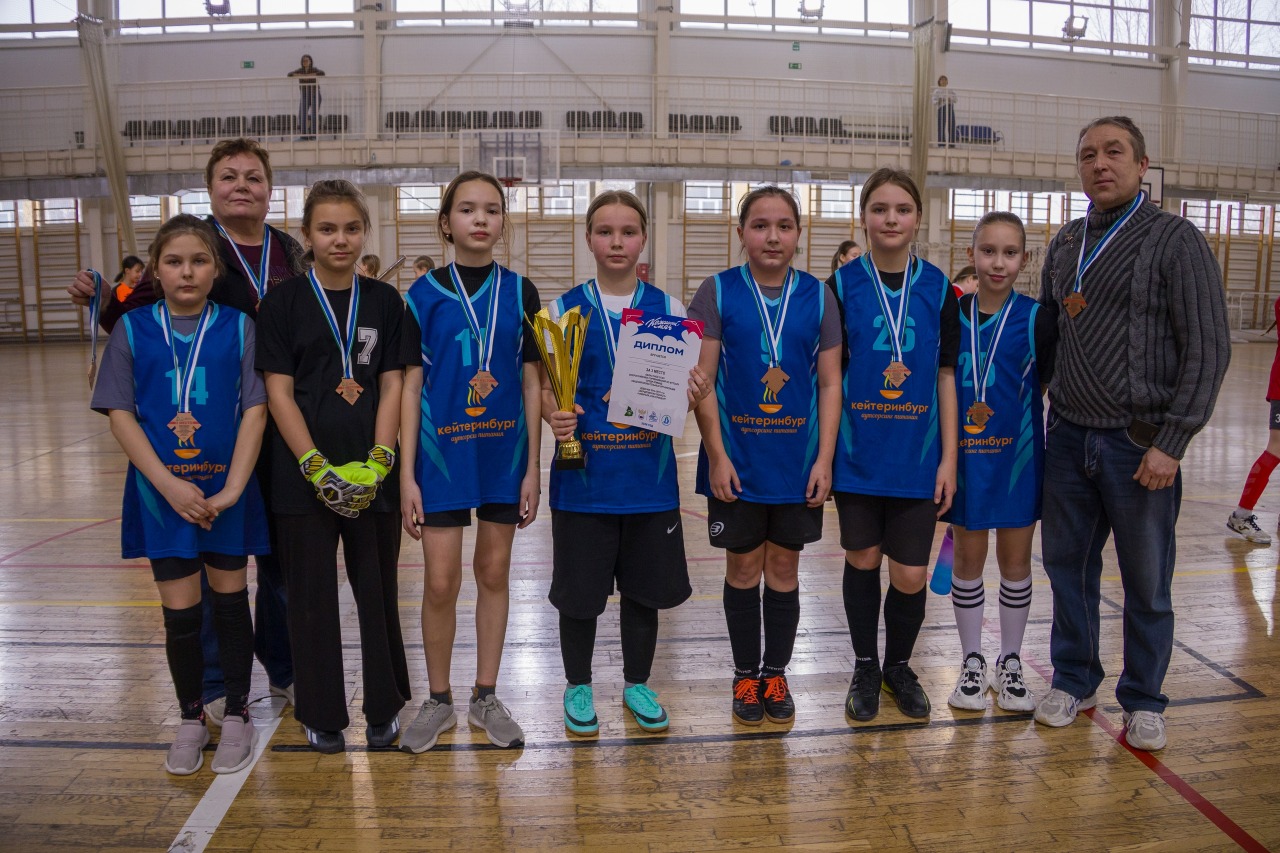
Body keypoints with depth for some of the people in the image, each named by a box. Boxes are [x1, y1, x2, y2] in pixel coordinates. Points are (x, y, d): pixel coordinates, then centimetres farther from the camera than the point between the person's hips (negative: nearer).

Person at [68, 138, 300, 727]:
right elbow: (138, 319, -3)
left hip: (280, 429, 3)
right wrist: (101, 300, -22)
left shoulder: (292, 255, 9)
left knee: (283, 555, 13)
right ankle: (217, 684, 23)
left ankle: (285, 669, 30)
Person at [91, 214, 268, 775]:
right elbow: (119, 413, -2)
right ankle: (191, 719, 26)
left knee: (229, 601, 10)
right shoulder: (133, 329, 1)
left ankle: (236, 713, 27)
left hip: (227, 488, 0)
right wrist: (168, 484, -13)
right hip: (162, 491, 1)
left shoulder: (238, 327, -1)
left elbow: (255, 410, -6)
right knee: (180, 612, 5)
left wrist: (232, 488, -14)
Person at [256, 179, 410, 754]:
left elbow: (391, 386, 2)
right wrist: (317, 468, -13)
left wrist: (377, 464, -9)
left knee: (378, 590, 9)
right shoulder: (284, 302, 0)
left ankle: (384, 707, 26)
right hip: (303, 475, -1)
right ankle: (322, 715, 24)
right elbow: (279, 392, -4)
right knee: (312, 595, 8)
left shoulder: (384, 301, 5)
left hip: (373, 475, 2)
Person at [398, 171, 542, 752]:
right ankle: (438, 700, 21)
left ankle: (486, 697, 25)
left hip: (505, 451, 2)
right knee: (440, 582, 0)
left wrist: (533, 467, 0)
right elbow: (411, 386, -1)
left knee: (494, 573, 10)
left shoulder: (519, 292, 3)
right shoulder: (424, 294, 0)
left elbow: (531, 382, 3)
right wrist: (406, 474, -6)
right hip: (442, 451, -1)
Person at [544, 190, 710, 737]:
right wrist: (554, 417, -21)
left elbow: (680, 393, 7)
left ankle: (637, 683, 34)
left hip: (649, 474, 2)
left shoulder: (669, 310, 4)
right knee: (579, 590, 8)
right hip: (584, 476, -1)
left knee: (644, 588, 13)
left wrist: (693, 396, -16)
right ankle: (578, 687, 31)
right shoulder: (564, 310, 0)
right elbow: (546, 389, 0)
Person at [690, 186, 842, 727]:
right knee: (743, 565, 9)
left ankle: (776, 675, 27)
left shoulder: (817, 296, 3)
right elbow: (701, 380, -6)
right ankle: (745, 676, 26)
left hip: (798, 461, 2)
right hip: (737, 460, -1)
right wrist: (717, 455, -11)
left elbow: (830, 383, 2)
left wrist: (824, 459, -4)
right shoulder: (718, 292, -3)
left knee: (784, 566, 11)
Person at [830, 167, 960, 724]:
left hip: (918, 457, 1)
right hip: (857, 454, -1)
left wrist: (949, 458, 0)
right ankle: (865, 668, 31)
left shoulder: (937, 289, 3)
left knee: (911, 575, 4)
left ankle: (899, 666, 30)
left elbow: (946, 377, 4)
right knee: (862, 560, 11)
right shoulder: (842, 286, -1)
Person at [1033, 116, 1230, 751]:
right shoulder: (1065, 245, 11)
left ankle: (1143, 701, 26)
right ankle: (1075, 680, 31)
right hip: (1069, 436, 5)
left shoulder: (1175, 240, -6)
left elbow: (1208, 349, -10)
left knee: (1146, 583, 7)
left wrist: (1171, 442, -15)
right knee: (1068, 565, 13)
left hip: (1139, 442, -4)